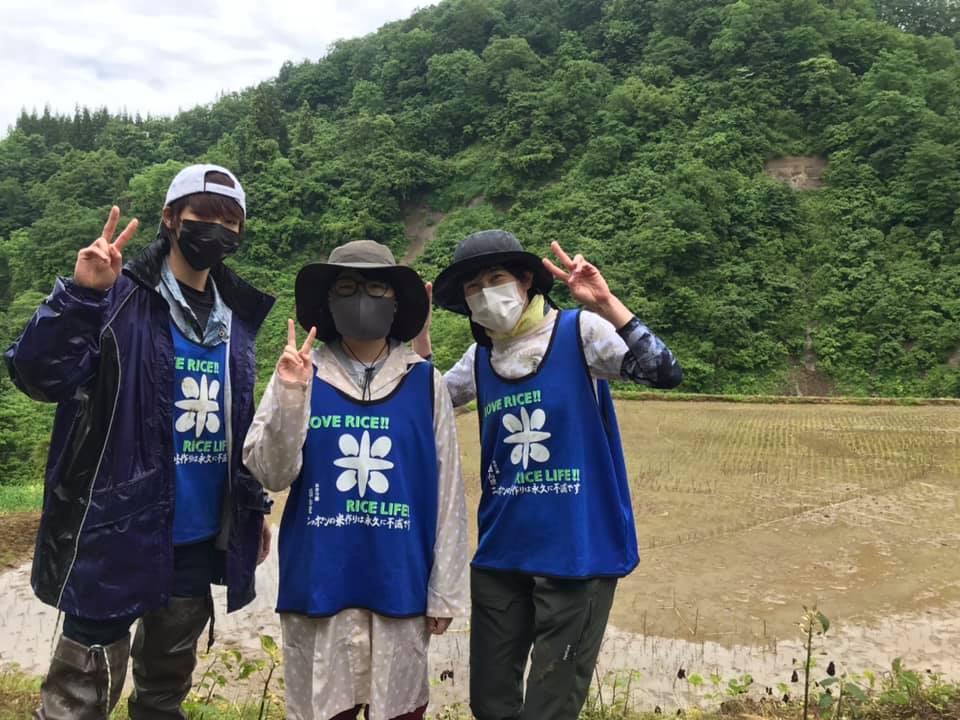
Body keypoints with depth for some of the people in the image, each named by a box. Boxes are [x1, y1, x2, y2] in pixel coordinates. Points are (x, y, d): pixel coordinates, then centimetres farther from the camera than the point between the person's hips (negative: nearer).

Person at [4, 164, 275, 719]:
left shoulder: (236, 317, 9)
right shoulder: (119, 298, -9)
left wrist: (254, 506, 16)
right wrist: (80, 294, -33)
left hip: (200, 541, 6)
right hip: (117, 536, -5)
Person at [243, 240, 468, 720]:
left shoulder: (425, 382, 0)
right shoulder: (299, 376, 1)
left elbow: (447, 491, 1)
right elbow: (270, 474, -5)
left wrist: (445, 589, 2)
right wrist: (288, 394, -18)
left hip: (400, 586, 0)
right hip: (317, 585, 0)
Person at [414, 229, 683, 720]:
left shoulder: (579, 332, -8)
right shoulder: (481, 357, 7)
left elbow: (664, 373, -19)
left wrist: (606, 305, -28)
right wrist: (417, 332, 3)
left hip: (577, 551, -5)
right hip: (500, 553, 5)